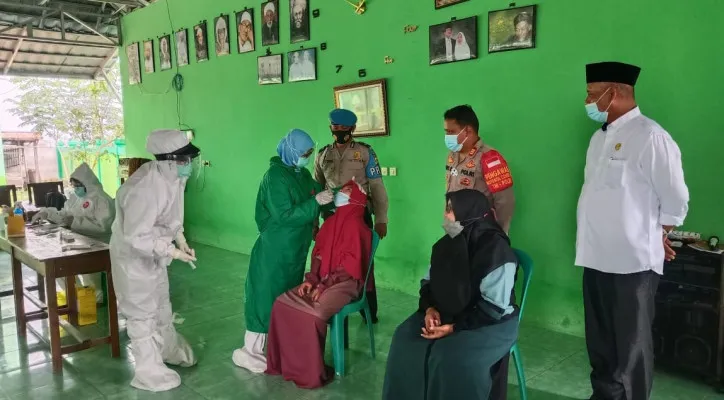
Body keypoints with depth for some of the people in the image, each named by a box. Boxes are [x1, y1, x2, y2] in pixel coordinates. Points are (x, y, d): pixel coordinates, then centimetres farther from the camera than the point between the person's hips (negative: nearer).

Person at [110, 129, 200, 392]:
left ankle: (169, 350, 46)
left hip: (154, 253, 9)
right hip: (134, 255, -9)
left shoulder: (171, 177, -8)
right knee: (142, 313, 5)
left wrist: (180, 238, -1)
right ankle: (149, 372, 20)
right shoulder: (145, 189, -35)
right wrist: (171, 251, -28)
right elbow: (136, 237, -31)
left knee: (161, 304, 25)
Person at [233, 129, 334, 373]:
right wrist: (316, 202, -26)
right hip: (275, 248, -8)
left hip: (295, 247, 8)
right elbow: (284, 215, -23)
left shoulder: (303, 174, 6)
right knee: (267, 295, -1)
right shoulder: (275, 176, -19)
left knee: (289, 295, 16)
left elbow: (316, 193, 13)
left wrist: (334, 196, -7)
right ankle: (249, 351, 11)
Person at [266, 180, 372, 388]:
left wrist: (324, 286, -18)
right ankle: (283, 362, 0)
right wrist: (311, 279, -4)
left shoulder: (356, 225, -12)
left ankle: (312, 372, -14)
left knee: (313, 314, -31)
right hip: (323, 280, 8)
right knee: (282, 303, -10)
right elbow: (318, 254, 12)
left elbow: (351, 265, -16)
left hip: (345, 283, -8)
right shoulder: (331, 222, 12)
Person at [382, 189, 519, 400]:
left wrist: (454, 327, -26)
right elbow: (429, 282, 10)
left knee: (453, 357, -31)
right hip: (448, 313, 7)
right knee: (406, 339, -15)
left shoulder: (496, 250, -20)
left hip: (491, 322, -6)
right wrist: (430, 308, -10)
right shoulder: (447, 244, 4)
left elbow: (493, 308, -22)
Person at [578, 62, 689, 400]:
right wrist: (595, 245, 14)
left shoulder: (650, 137, -14)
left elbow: (675, 201, -10)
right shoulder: (600, 137, 12)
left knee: (631, 345, 7)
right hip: (597, 258, 8)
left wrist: (656, 239, 4)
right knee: (600, 341, 19)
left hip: (632, 261, -8)